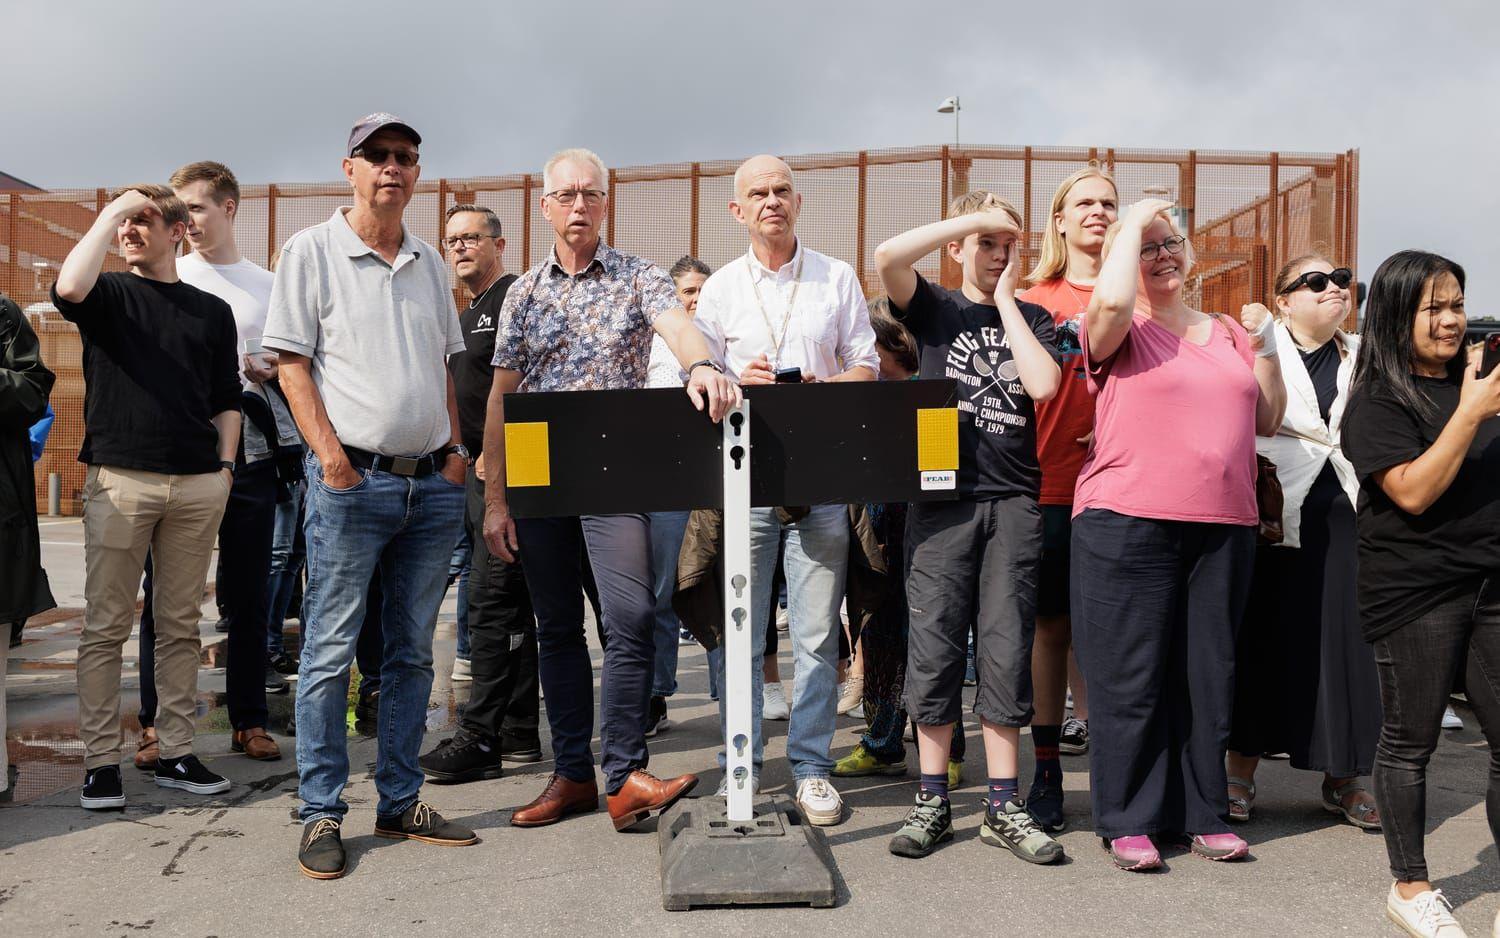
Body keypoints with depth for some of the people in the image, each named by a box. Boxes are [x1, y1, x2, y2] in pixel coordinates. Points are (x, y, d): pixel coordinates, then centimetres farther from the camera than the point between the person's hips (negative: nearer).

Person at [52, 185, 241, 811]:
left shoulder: (212, 311, 16)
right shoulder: (109, 295, 9)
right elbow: (69, 288, -16)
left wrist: (225, 463, 6)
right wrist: (110, 213, -8)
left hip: (198, 483, 2)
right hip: (120, 477, -2)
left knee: (180, 625, 7)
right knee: (106, 626, 0)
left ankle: (176, 753, 13)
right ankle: (101, 761, 7)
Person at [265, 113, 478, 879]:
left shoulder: (430, 263, 15)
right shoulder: (312, 250, 0)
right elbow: (291, 363, -4)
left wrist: (456, 448, 7)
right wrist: (330, 453, -13)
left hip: (433, 483, 5)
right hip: (353, 478, -5)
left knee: (412, 651, 10)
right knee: (330, 650, -1)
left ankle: (401, 803, 20)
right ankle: (321, 815, 9)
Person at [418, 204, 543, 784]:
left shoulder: (515, 296, -7)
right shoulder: (468, 316, 22)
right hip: (483, 471, 10)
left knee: (493, 597, -11)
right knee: (512, 602, 11)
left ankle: (481, 737, -7)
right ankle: (520, 732, 18)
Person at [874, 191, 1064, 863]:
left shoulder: (1032, 319, 14)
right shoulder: (936, 308, 9)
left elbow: (1043, 385, -8)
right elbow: (887, 257, -11)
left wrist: (1005, 301, 0)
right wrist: (972, 216, -5)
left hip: (1013, 501, 1)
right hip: (942, 495, -1)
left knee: (1007, 652, 2)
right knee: (935, 648, 0)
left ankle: (1003, 805, 11)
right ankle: (931, 801, 11)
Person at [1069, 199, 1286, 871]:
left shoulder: (1227, 333, 18)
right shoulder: (1119, 330, 2)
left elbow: (1267, 420, 20)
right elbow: (1110, 299, -23)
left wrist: (1265, 348, 7)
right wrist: (1132, 223, -8)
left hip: (1224, 528, 5)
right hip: (1128, 524, -5)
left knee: (1210, 673, 10)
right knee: (1131, 676, -1)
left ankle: (1202, 813, 23)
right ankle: (1128, 821, 10)